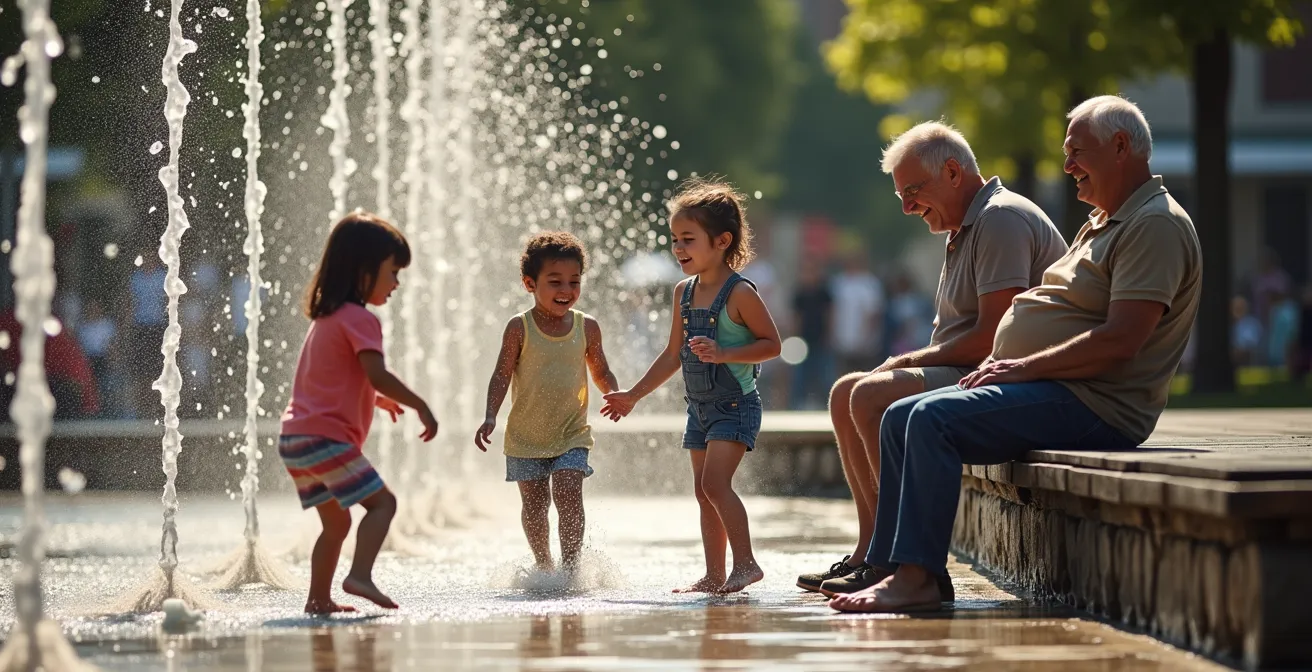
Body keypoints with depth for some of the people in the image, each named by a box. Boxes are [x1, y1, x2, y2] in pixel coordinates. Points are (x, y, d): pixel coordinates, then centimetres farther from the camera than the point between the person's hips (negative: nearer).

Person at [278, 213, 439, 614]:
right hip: (326, 438, -9)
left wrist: (377, 399, 31)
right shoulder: (359, 319, -10)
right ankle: (360, 576, -26)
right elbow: (377, 374, -22)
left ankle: (319, 599, 16)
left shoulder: (326, 317, 21)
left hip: (295, 439, 9)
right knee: (381, 502, -10)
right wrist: (420, 406, -13)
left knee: (336, 523, 17)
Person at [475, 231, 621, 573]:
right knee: (534, 504, 7)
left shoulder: (587, 327, 0)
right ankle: (543, 565, 27)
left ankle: (570, 566, -11)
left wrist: (614, 395, -10)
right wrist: (490, 417, -18)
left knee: (568, 493, -16)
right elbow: (502, 375, -7)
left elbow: (601, 372, 11)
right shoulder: (520, 328, -7)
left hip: (571, 434, 0)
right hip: (525, 436, 0)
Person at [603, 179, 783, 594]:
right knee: (704, 490, 8)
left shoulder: (739, 293, -14)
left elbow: (771, 344, -13)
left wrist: (722, 353, -25)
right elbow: (673, 356, 17)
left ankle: (745, 563, -12)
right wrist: (633, 396, 17)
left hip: (735, 404, -8)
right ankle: (714, 576, 14)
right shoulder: (684, 293, 8)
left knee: (715, 482, -19)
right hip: (699, 406, 8)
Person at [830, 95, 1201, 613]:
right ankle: (889, 566, -1)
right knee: (902, 418, 4)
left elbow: (1120, 340, -22)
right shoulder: (1101, 226, 23)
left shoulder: (1155, 226, -11)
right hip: (1048, 390, 11)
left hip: (1094, 406, -11)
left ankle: (916, 577, -26)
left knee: (934, 419, -25)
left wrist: (1023, 367, -17)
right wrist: (1003, 362, 6)